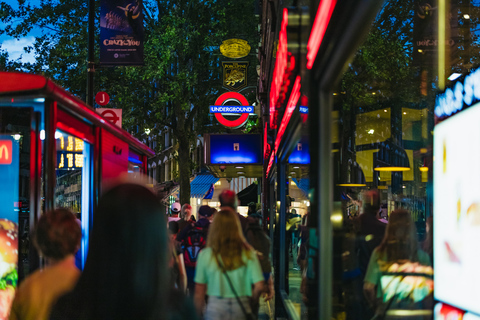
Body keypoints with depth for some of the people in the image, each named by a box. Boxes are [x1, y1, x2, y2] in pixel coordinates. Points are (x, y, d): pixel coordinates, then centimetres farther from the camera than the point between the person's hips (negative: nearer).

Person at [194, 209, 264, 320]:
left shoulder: (205, 255, -4)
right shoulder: (248, 254, -3)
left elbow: (199, 293, -1)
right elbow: (259, 286, -7)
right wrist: (251, 299, 13)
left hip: (214, 310, -1)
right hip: (241, 311, 1)